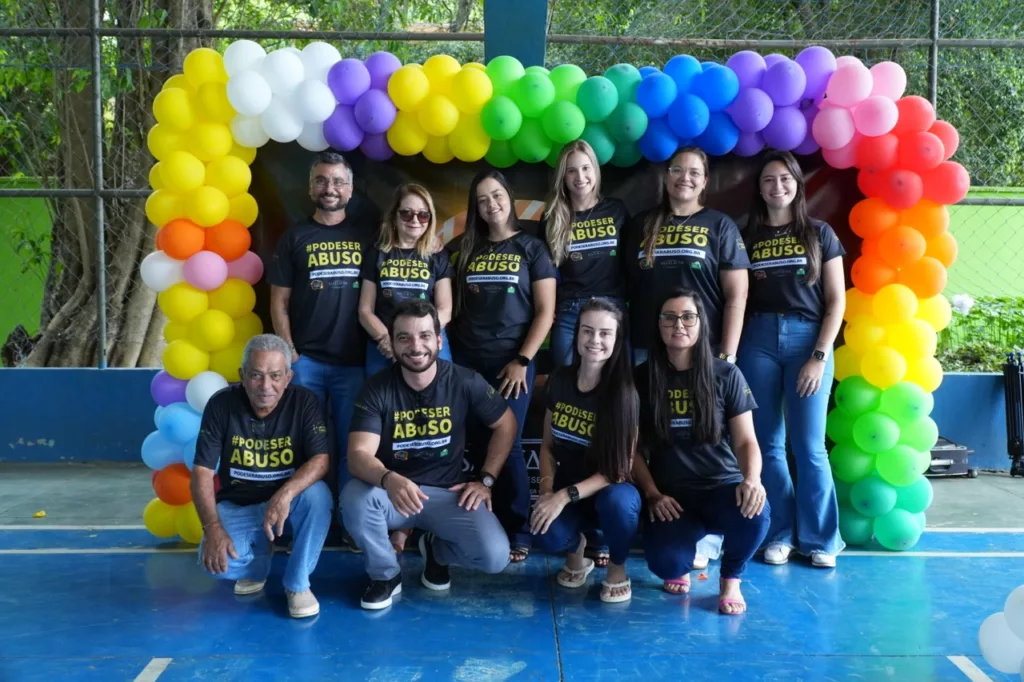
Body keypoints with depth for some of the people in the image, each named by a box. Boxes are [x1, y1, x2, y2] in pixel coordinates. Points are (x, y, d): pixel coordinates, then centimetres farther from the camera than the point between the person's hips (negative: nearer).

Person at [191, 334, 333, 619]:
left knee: (317, 494, -34)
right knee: (214, 560, -27)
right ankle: (258, 562, 11)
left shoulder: (304, 401, -15)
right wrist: (212, 527, -26)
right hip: (236, 505, 1)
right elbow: (202, 472, -13)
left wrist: (285, 495, -41)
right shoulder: (221, 404, -13)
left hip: (286, 500, -1)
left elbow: (321, 460, -23)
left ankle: (297, 584, -12)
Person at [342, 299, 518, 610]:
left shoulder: (465, 382, -9)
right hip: (392, 492, 0)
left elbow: (505, 424, 6)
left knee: (495, 556, -23)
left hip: (449, 493, 0)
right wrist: (389, 480, -44)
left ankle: (437, 550, 14)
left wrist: (486, 480, -2)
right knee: (355, 495, -34)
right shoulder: (376, 389, -12)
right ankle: (385, 574, -4)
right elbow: (358, 455, -22)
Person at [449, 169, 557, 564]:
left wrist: (522, 360, -10)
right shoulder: (466, 250, 13)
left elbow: (545, 312, -3)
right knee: (477, 447, 4)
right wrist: (450, 353, 5)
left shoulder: (531, 248, 3)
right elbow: (455, 307, 15)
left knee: (507, 446, -4)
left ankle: (518, 534, 8)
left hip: (509, 362, -3)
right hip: (466, 360, 4)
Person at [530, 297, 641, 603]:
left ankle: (618, 568, -5)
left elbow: (620, 467, -16)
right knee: (549, 535, -31)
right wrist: (546, 491, -11)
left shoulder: (625, 393, -15)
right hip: (564, 490, 2)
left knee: (617, 500, -39)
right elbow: (548, 444, 6)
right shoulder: (559, 379, -3)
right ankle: (576, 549, 9)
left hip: (608, 490, -2)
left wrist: (565, 496, -24)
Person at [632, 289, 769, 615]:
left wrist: (752, 479, -22)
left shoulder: (726, 375, 0)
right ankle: (689, 546, 15)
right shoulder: (642, 378, 1)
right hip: (671, 496, 0)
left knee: (755, 511, -35)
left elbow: (746, 441, -2)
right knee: (664, 562, -29)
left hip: (723, 486, 0)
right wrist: (652, 494, -8)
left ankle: (731, 577, 2)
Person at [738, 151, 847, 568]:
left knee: (809, 446, -2)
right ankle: (778, 534, 16)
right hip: (758, 340, 2)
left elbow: (836, 301, 1)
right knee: (767, 443, 5)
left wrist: (820, 357, -8)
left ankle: (819, 538, 11)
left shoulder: (819, 234, 6)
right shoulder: (748, 237, 10)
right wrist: (731, 351, -4)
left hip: (807, 338, -2)